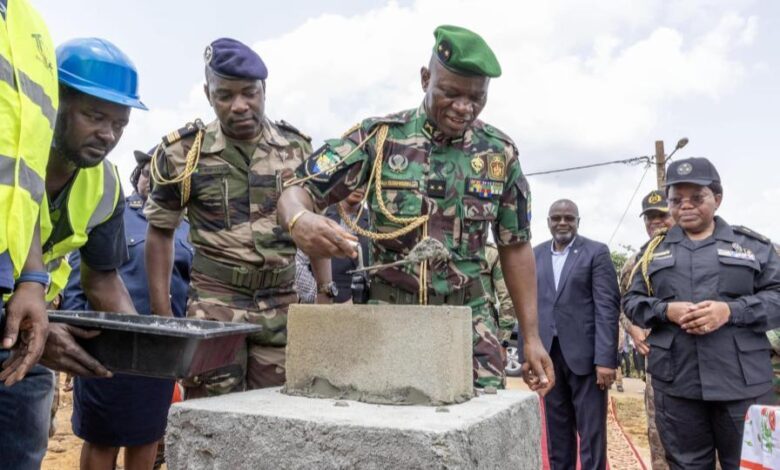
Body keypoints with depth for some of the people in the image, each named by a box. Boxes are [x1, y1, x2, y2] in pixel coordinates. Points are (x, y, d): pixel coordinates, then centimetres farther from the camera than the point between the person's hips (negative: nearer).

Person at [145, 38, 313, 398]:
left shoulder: (297, 148, 5)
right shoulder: (183, 152, -1)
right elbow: (160, 233, 7)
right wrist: (162, 315, 2)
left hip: (284, 308, 2)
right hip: (214, 307, -2)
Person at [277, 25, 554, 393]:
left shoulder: (500, 153, 1)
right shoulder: (379, 136, -6)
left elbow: (515, 247, 8)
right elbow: (296, 191, -8)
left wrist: (532, 337, 5)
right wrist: (299, 220, -33)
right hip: (389, 314, -1)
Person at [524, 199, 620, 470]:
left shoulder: (596, 252, -1)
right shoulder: (535, 255, 10)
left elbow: (607, 307, -8)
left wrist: (605, 358, -15)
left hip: (585, 354, -3)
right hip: (548, 355, 4)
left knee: (592, 432, 3)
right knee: (557, 432, 13)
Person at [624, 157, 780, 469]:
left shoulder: (752, 244, 8)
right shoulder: (654, 249, 11)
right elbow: (632, 301, 10)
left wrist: (731, 311, -16)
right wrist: (666, 311, -10)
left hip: (742, 381, -1)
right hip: (675, 382, 1)